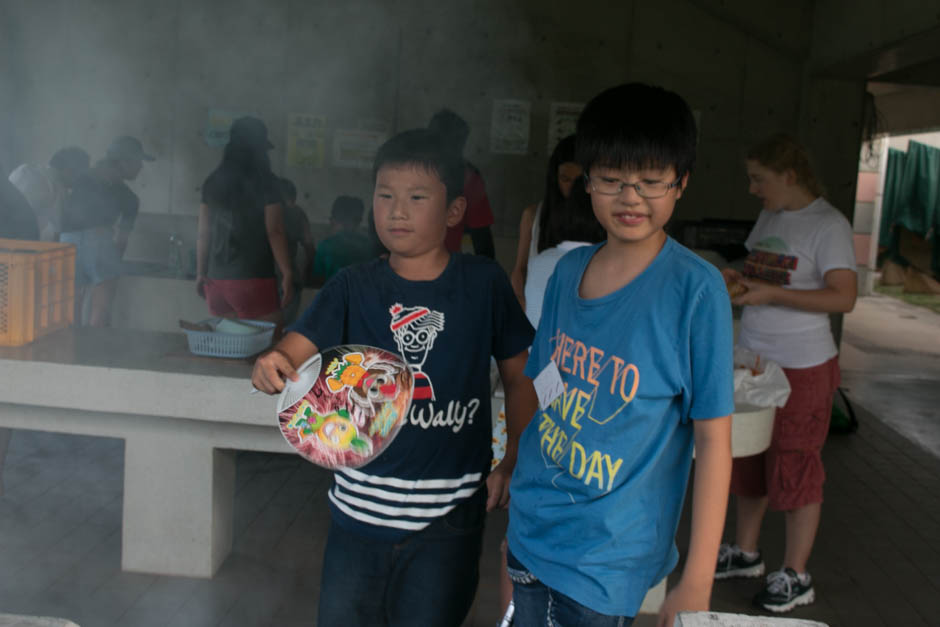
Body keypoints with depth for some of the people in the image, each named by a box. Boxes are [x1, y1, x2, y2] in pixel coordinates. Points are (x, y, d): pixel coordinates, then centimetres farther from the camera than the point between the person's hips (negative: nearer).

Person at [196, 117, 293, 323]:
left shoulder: (213, 182, 10)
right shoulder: (265, 182, -4)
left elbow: (203, 234, 11)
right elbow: (274, 232, -7)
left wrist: (200, 273, 18)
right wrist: (287, 275, -4)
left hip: (216, 280, 6)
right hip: (253, 279, -5)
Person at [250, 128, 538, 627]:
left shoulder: (484, 284, -3)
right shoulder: (354, 287, 0)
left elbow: (520, 376, 5)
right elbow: (295, 351, -11)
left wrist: (514, 462, 3)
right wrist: (271, 367, -33)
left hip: (448, 515, -1)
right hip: (359, 505, 2)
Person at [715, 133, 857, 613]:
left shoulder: (829, 225, -13)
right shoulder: (769, 217, 10)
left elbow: (844, 297, -20)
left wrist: (771, 293, -25)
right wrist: (736, 278, 1)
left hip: (802, 367, -8)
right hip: (752, 357, 8)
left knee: (795, 467, 1)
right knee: (747, 460, 15)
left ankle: (796, 577, 15)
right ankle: (745, 554, 31)